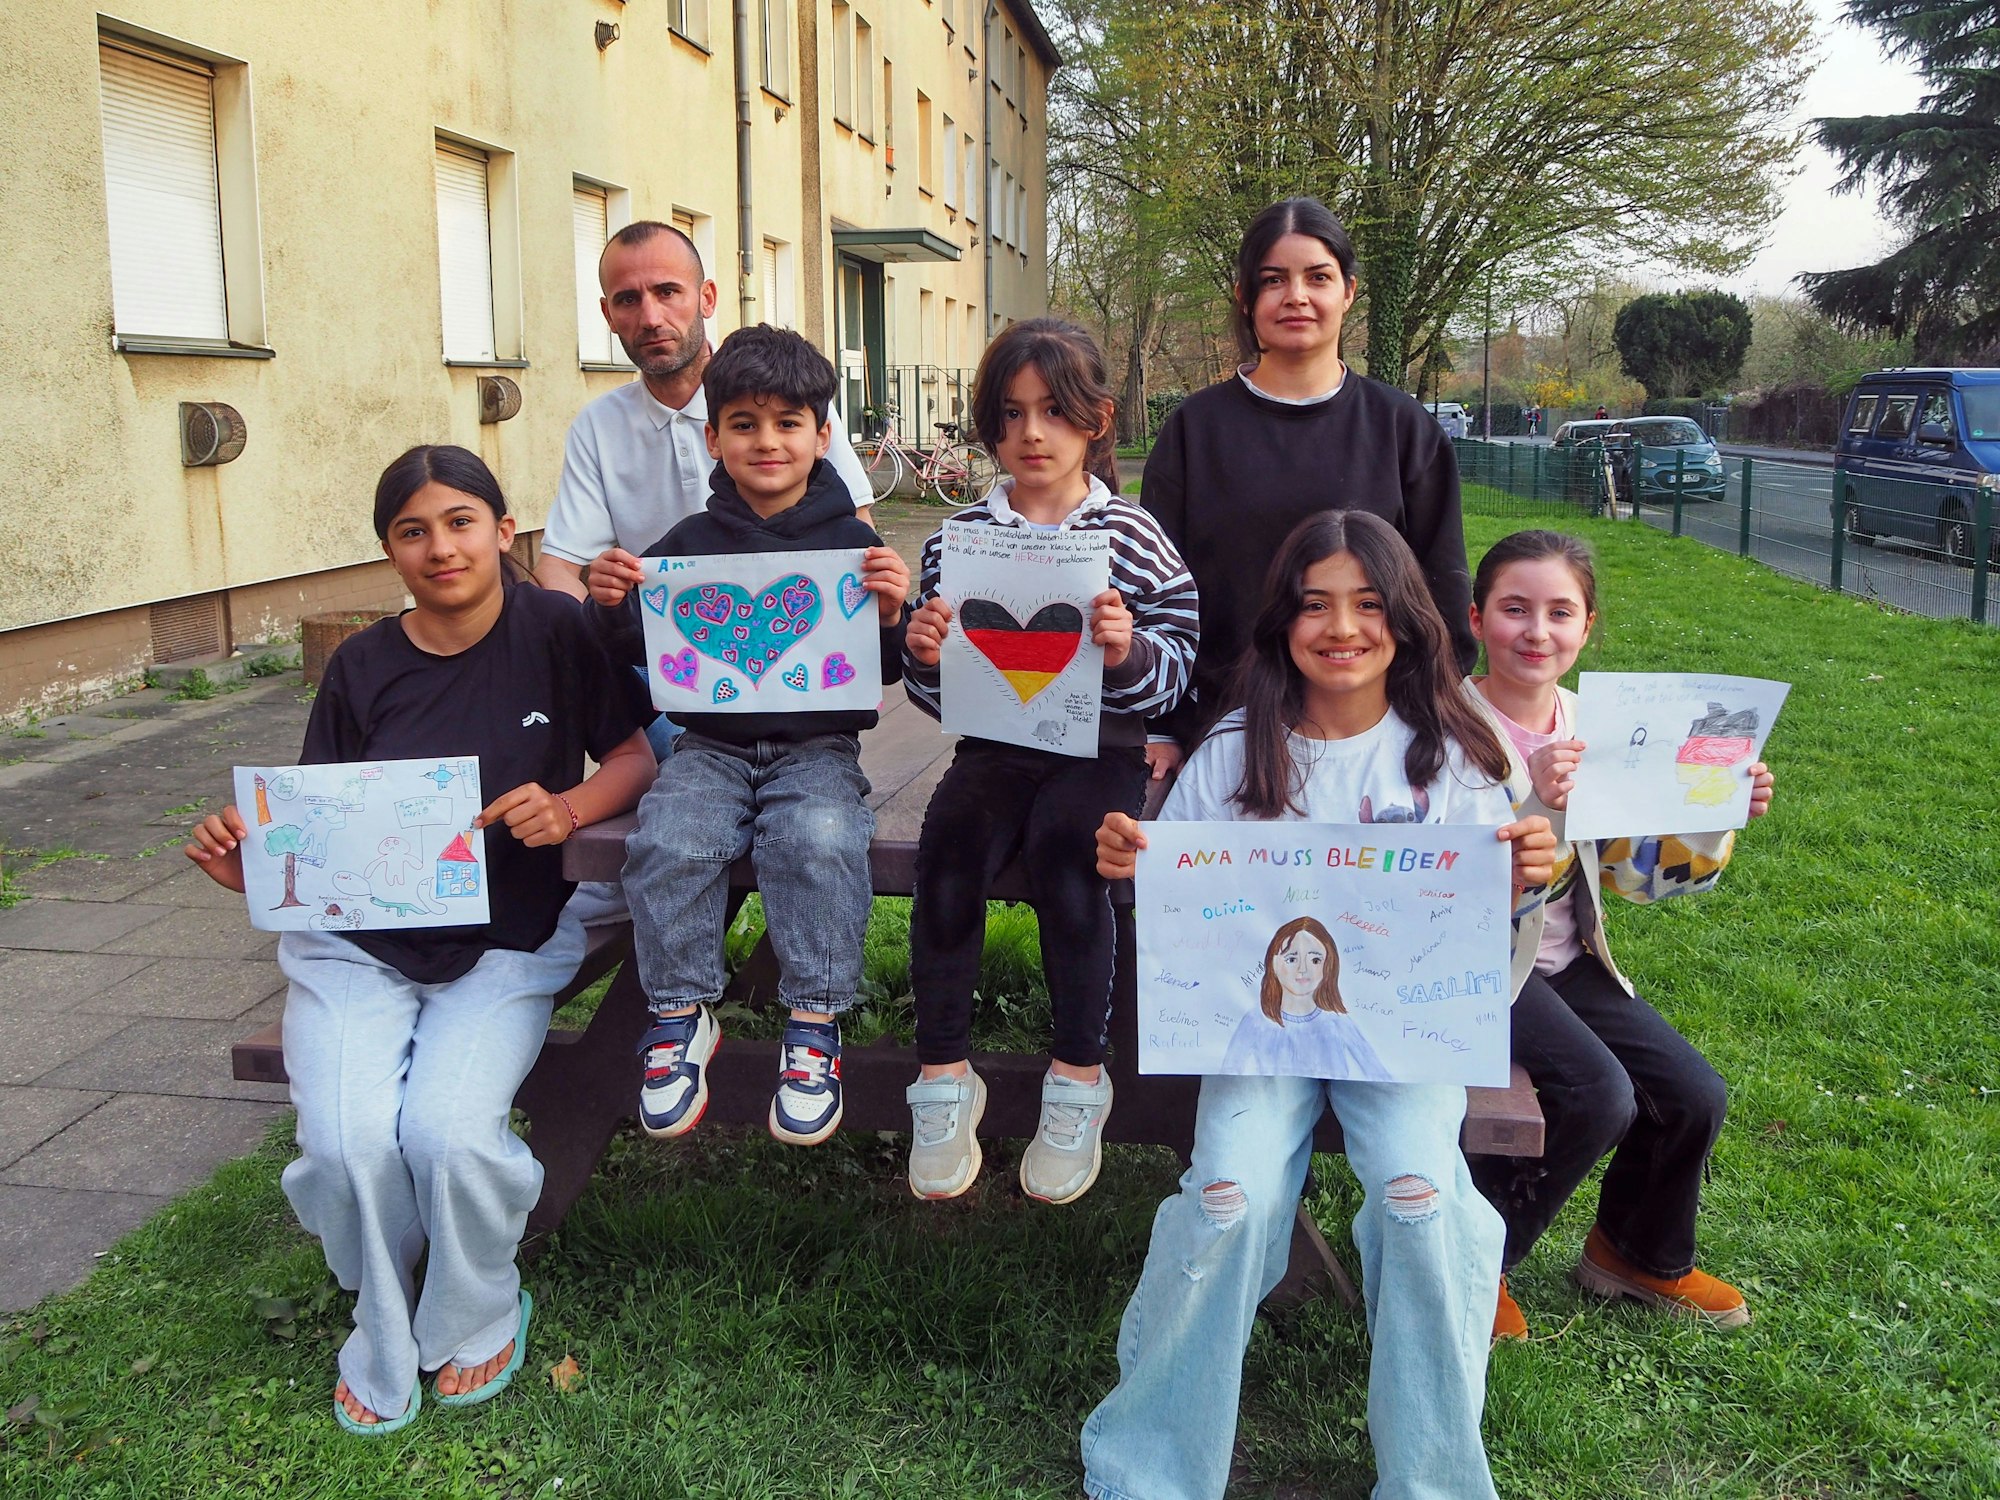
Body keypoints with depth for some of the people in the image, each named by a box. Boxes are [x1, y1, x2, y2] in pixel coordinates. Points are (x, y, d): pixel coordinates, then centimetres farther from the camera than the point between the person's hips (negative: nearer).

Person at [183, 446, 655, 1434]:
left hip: (504, 944, -2)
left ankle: (476, 1321, 10)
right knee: (349, 1143, -21)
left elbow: (638, 753, 1)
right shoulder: (361, 668, 3)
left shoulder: (555, 632, -2)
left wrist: (572, 807, -18)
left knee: (450, 1133, -25)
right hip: (355, 944, 2)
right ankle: (383, 1342, 13)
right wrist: (248, 863, -15)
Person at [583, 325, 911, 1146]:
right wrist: (611, 608, -8)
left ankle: (814, 1026, -15)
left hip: (817, 744, -2)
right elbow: (633, 652, 13)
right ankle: (681, 1016, -6)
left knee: (819, 841, -31)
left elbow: (885, 670, 4)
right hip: (710, 743, 2)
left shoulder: (852, 542, 4)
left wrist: (890, 616, -16)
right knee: (667, 842, -26)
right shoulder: (690, 542, 8)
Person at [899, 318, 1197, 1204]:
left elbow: (1174, 674, -1)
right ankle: (942, 1077, -12)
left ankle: (1078, 1079, -12)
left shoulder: (1132, 536, 3)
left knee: (1062, 850, -31)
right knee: (949, 846, -27)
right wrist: (923, 657, -11)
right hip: (993, 746, 2)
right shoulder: (959, 537, 9)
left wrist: (1130, 652, -21)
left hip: (1099, 748, -2)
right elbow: (935, 695, 12)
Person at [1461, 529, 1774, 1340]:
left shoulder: (1588, 725, 5)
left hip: (1568, 963, 7)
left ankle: (1640, 1254, 30)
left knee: (1695, 1096, 0)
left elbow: (1632, 871, 7)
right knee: (1600, 1095, -25)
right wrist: (1535, 803, -38)